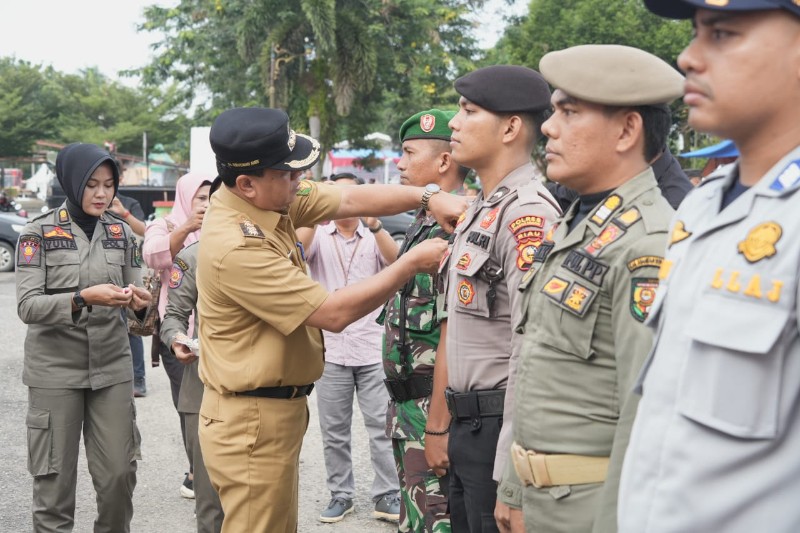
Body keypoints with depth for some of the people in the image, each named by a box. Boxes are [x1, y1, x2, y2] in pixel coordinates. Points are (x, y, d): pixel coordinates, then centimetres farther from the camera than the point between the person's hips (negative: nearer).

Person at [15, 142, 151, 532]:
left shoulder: (121, 232, 6)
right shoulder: (38, 232, -4)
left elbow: (135, 306, 7)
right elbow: (27, 305, -13)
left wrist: (140, 303, -17)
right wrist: (83, 299, -28)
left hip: (112, 367, 3)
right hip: (55, 370, -3)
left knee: (120, 473, 2)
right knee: (55, 479, 3)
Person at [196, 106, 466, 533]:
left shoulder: (271, 198, -1)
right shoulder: (236, 247, -27)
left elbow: (353, 199, 5)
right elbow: (334, 313, -23)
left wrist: (428, 198, -10)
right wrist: (412, 263, -16)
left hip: (278, 408, 9)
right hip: (252, 421, -9)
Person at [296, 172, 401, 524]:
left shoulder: (374, 238, 6)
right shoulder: (318, 237, 5)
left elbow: (397, 261, -14)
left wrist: (373, 223, -27)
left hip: (373, 350, 0)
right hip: (331, 351, 1)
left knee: (382, 426, 1)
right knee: (334, 431, 8)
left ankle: (386, 495, 9)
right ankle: (341, 495, 20)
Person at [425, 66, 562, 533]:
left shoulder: (528, 213, -18)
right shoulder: (479, 210, 14)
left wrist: (510, 480, -23)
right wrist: (441, 424, 20)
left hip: (500, 427, -9)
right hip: (469, 425, 9)